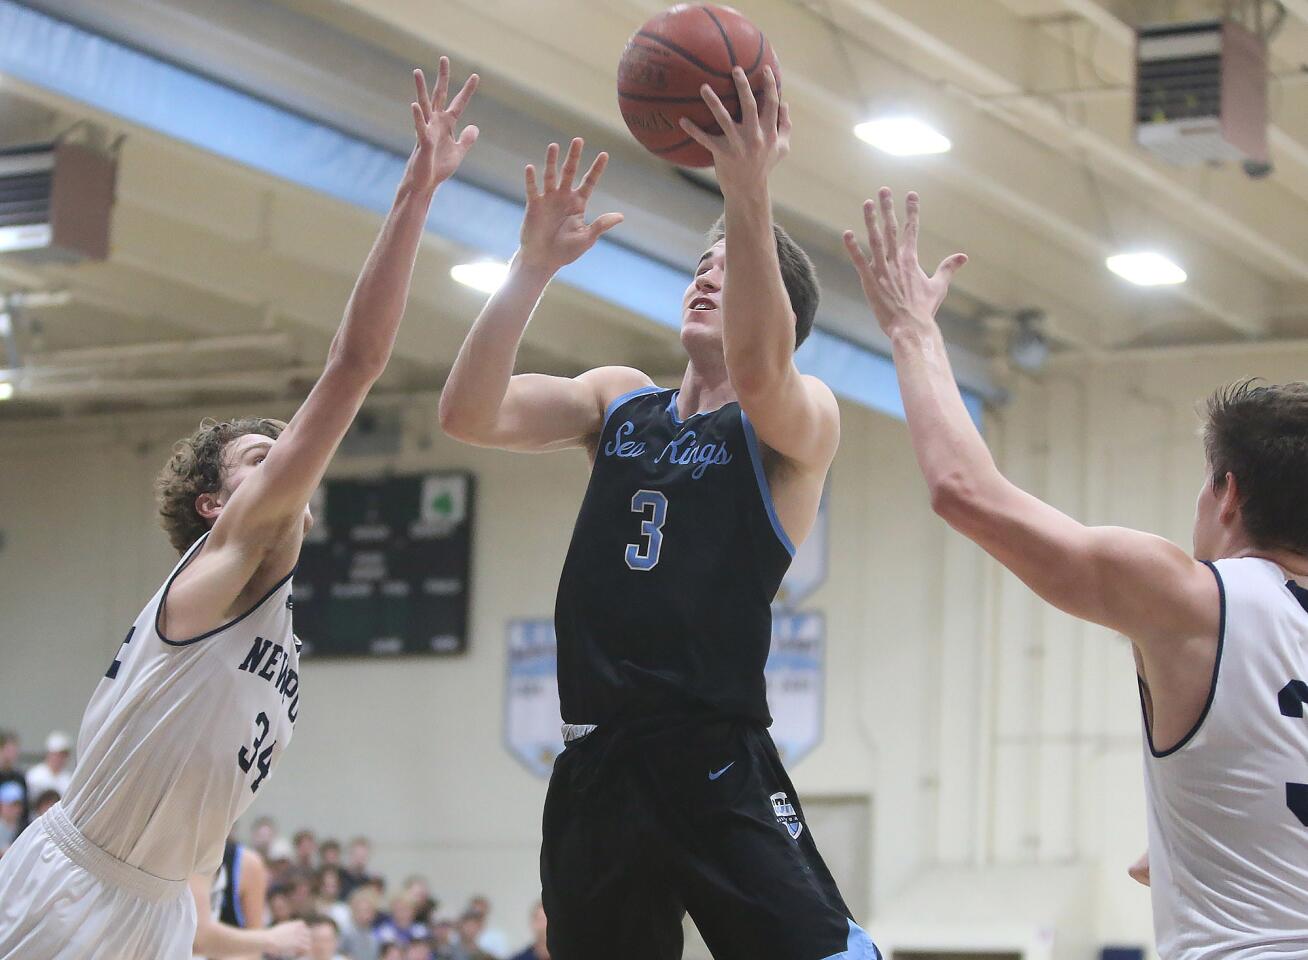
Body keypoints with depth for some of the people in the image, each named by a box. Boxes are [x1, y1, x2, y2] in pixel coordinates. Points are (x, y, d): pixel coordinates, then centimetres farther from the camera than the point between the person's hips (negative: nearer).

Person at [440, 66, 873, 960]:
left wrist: (749, 197, -35)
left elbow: (756, 369, -24)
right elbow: (469, 414, 0)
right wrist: (534, 266, -10)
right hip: (596, 771, 5)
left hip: (719, 766, -5)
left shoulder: (803, 418, 0)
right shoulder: (618, 401, 14)